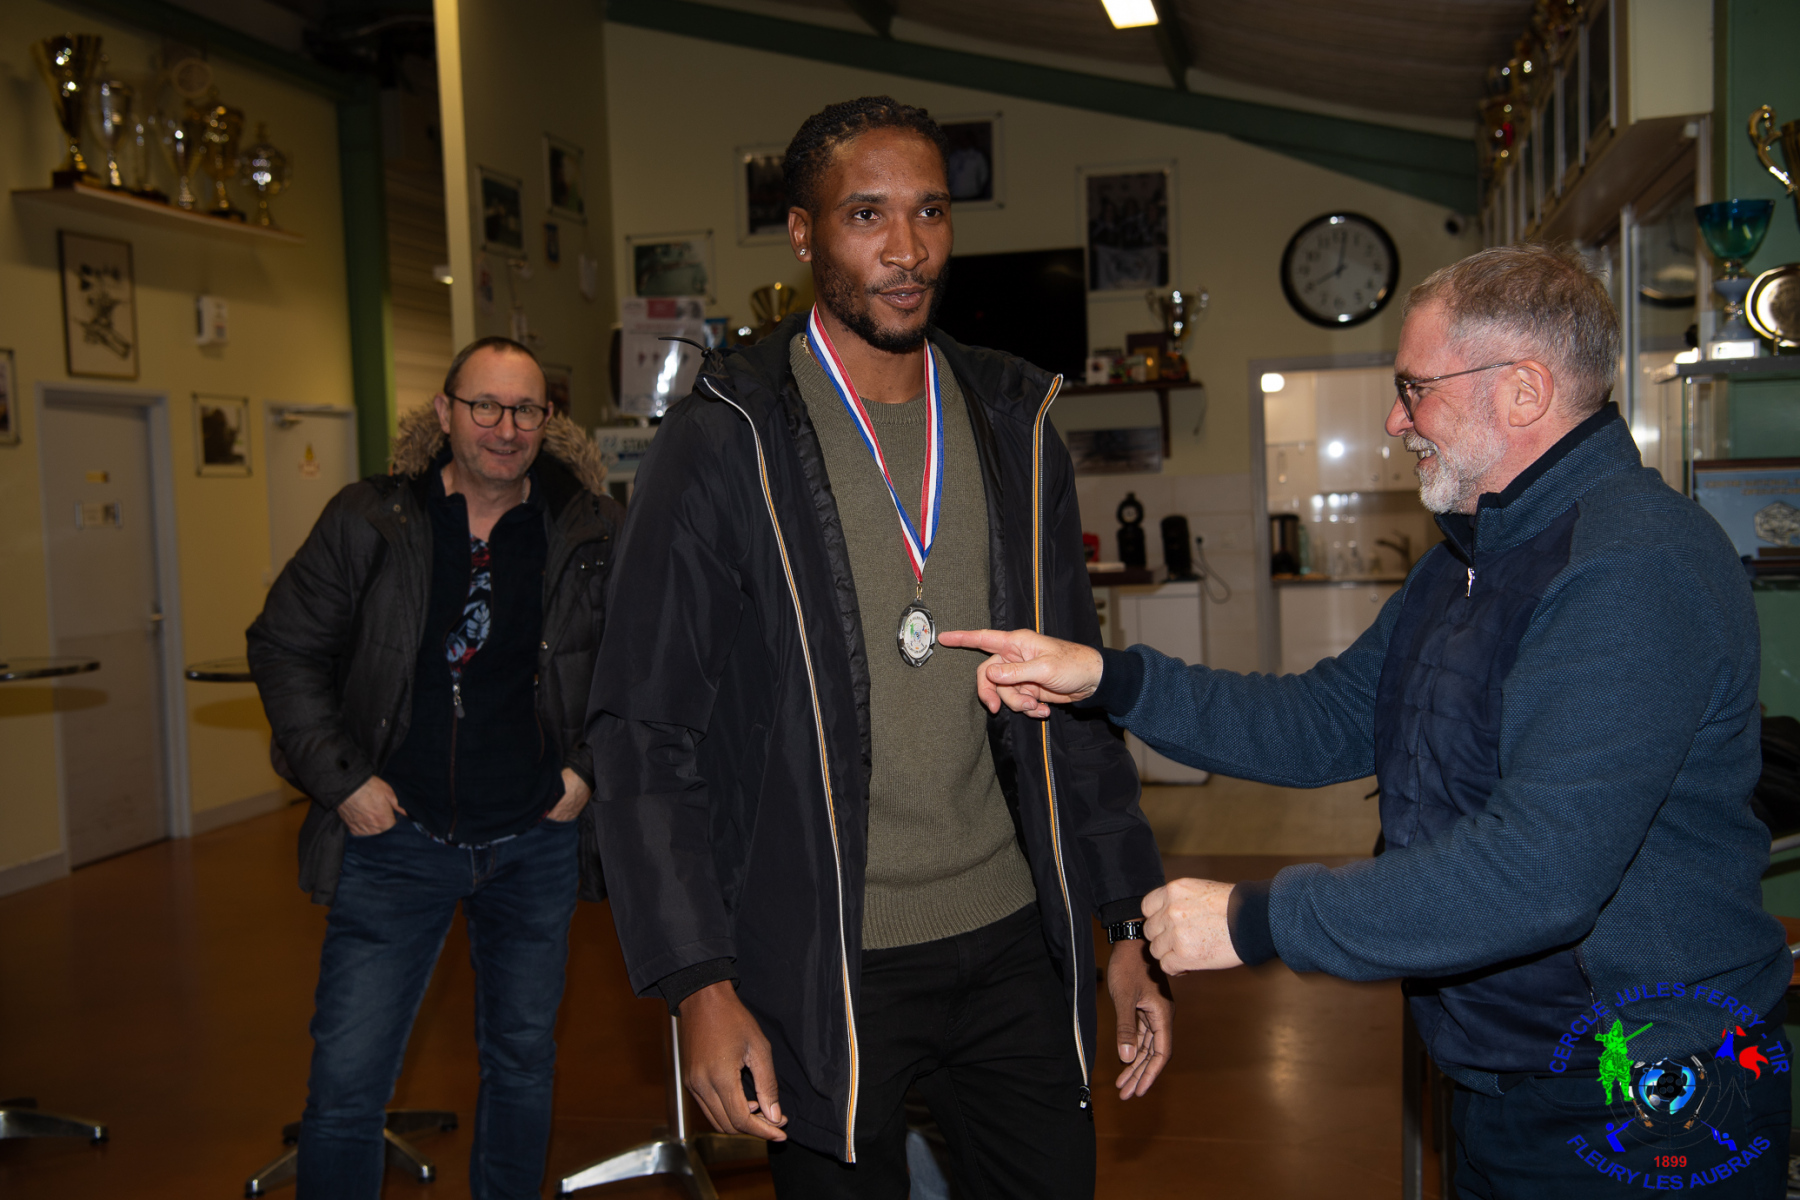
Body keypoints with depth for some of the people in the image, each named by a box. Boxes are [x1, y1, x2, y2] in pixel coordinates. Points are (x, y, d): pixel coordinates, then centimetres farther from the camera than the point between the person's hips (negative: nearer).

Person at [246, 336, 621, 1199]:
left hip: (535, 843, 2)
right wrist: (341, 779, -6)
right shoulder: (367, 522, -4)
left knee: (522, 1065, 17)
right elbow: (284, 647, 2)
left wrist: (591, 769, 0)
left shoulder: (592, 534, -2)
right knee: (345, 1086, 0)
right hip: (397, 838, -1)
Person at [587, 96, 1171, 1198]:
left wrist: (1130, 923, 8)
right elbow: (646, 736, -8)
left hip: (1011, 944, 4)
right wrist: (699, 984, -12)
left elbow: (1073, 695, 10)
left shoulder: (1014, 425, 5)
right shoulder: (722, 446, -9)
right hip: (825, 971, -4)